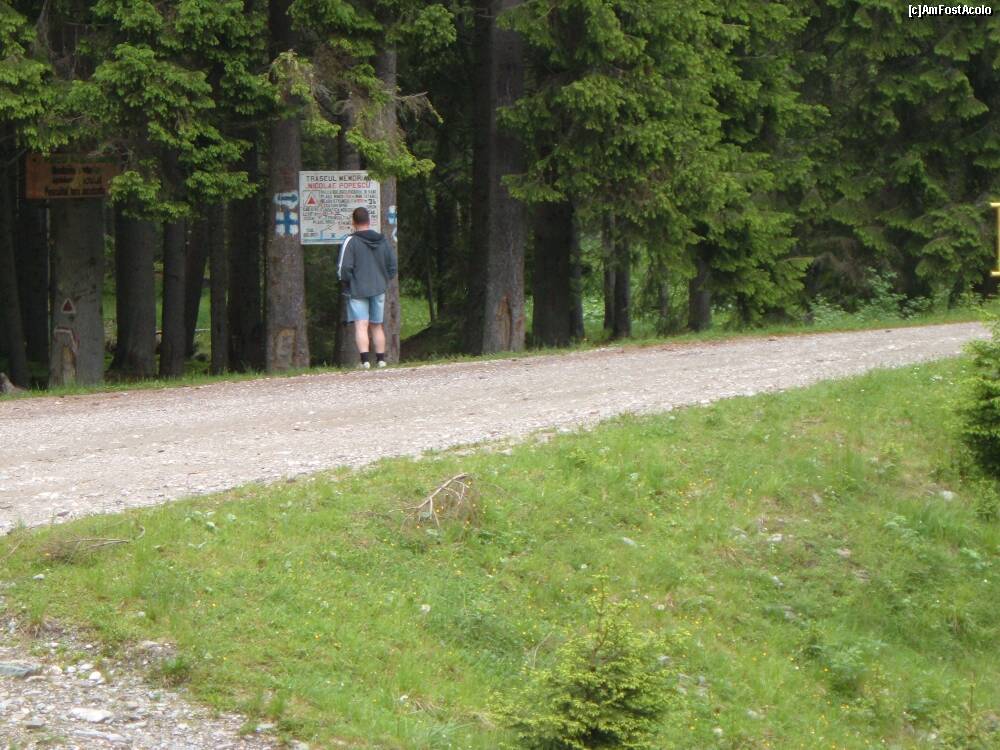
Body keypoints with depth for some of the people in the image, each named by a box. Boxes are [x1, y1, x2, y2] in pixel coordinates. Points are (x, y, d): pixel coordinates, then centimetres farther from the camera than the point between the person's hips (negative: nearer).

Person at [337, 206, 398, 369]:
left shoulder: (350, 242, -11)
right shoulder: (383, 241, 5)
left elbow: (344, 268, -14)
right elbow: (393, 265, 10)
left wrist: (348, 283, 4)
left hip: (357, 290, -5)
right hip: (379, 289, 5)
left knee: (361, 325, -7)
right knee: (377, 326, 14)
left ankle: (365, 359, -19)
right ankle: (381, 359, 14)